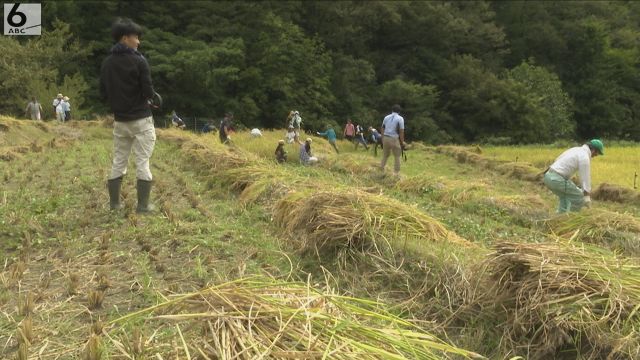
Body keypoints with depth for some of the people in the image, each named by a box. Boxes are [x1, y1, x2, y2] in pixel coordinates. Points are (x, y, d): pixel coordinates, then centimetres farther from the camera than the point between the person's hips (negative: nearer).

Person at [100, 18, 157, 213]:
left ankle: (114, 202, 16)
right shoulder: (138, 60, -13)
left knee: (118, 161, 12)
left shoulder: (107, 63, 5)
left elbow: (104, 94, 7)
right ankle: (143, 205, 2)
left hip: (120, 120, 5)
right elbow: (148, 92, -14)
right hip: (141, 119, -5)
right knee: (143, 162, 0)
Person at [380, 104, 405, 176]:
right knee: (397, 156, 6)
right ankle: (396, 172, 7)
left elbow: (383, 129, 11)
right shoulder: (400, 118, -5)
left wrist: (382, 138, 19)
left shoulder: (386, 117, 10)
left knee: (385, 155, 18)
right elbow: (401, 131, -9)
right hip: (394, 139, -5)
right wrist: (402, 141, -1)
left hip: (385, 138, 5)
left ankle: (381, 168, 21)